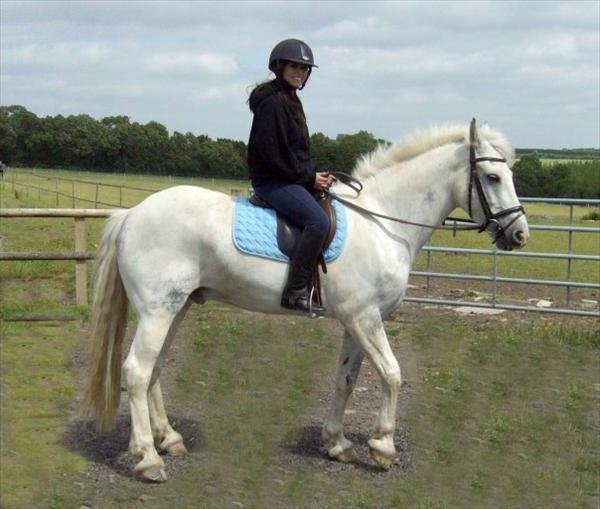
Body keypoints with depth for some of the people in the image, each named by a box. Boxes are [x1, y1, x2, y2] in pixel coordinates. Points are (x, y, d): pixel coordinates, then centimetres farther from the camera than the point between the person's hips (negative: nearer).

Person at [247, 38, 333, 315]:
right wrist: (309, 176, -12)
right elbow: (273, 153, -19)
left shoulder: (289, 100, 18)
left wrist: (316, 173, 5)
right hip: (272, 181, -11)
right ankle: (296, 292, -26)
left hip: (293, 178, 11)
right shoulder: (271, 102, -13)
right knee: (318, 221, -27)